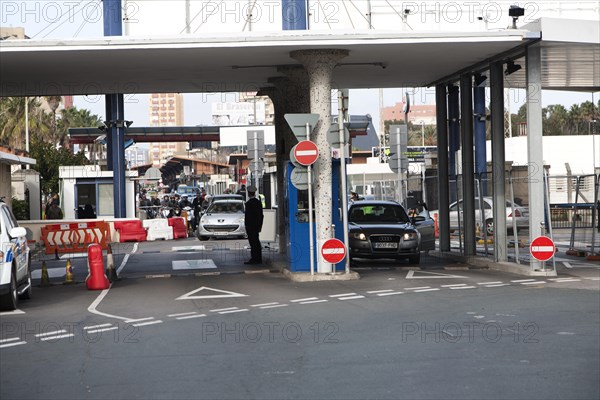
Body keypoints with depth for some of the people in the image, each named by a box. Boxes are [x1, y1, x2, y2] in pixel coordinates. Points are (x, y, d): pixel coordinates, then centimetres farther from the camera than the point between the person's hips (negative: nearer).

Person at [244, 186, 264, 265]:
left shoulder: (249, 203, -14)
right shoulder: (258, 202, 10)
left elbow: (247, 215, -18)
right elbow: (261, 215, 13)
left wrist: (246, 225, -13)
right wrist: (260, 226, 18)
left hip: (250, 226, -8)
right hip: (257, 225, 8)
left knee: (253, 243, -6)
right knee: (256, 243, 12)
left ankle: (254, 259, -6)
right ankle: (258, 259, 16)